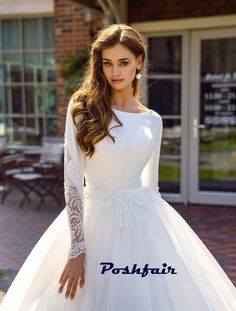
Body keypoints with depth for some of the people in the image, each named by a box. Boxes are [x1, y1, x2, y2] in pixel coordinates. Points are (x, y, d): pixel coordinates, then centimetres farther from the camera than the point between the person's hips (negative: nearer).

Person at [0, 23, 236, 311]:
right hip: (96, 219, -3)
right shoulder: (83, 107, -6)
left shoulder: (153, 120, 5)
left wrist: (160, 231, 16)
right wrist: (77, 248, -15)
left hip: (145, 221, 3)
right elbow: (72, 178, -11)